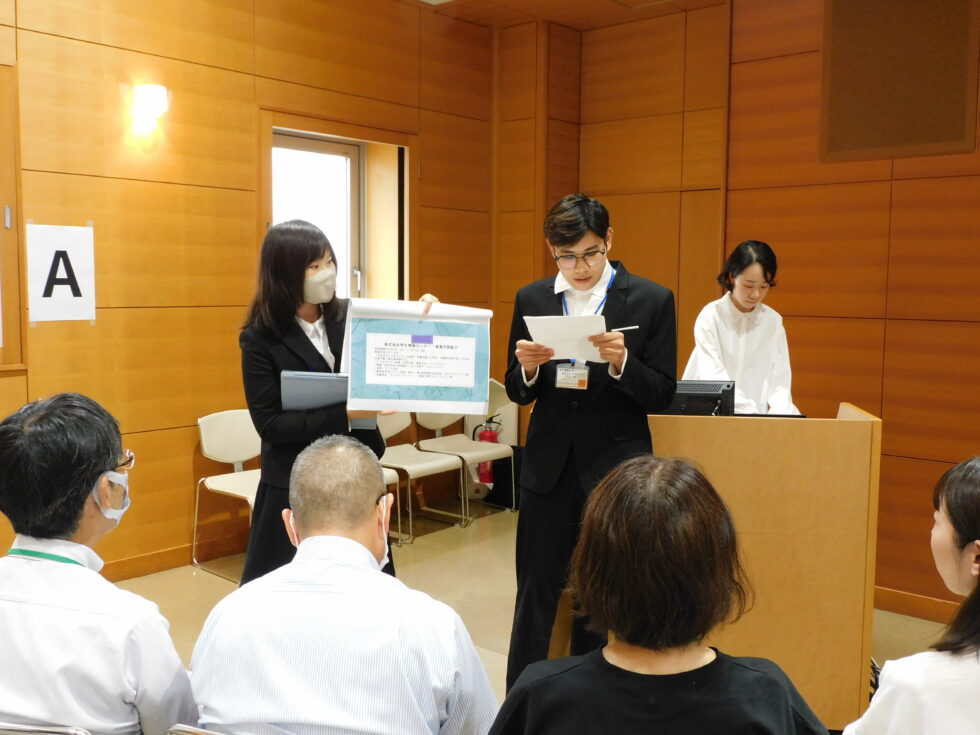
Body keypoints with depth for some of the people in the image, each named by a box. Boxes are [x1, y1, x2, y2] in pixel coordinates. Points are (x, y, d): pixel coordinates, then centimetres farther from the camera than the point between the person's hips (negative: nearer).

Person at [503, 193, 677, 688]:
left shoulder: (652, 300, -4)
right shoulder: (531, 300, 4)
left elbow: (662, 395, -4)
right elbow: (518, 393, 8)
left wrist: (621, 364, -23)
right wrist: (527, 369, -15)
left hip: (615, 470, -1)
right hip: (549, 469, 2)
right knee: (535, 596, 9)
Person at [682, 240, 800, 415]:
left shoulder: (773, 321, 5)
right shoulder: (711, 317, -6)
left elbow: (780, 380, 2)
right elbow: (713, 378, -15)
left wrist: (777, 412, -17)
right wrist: (751, 412, -27)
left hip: (760, 413, 3)